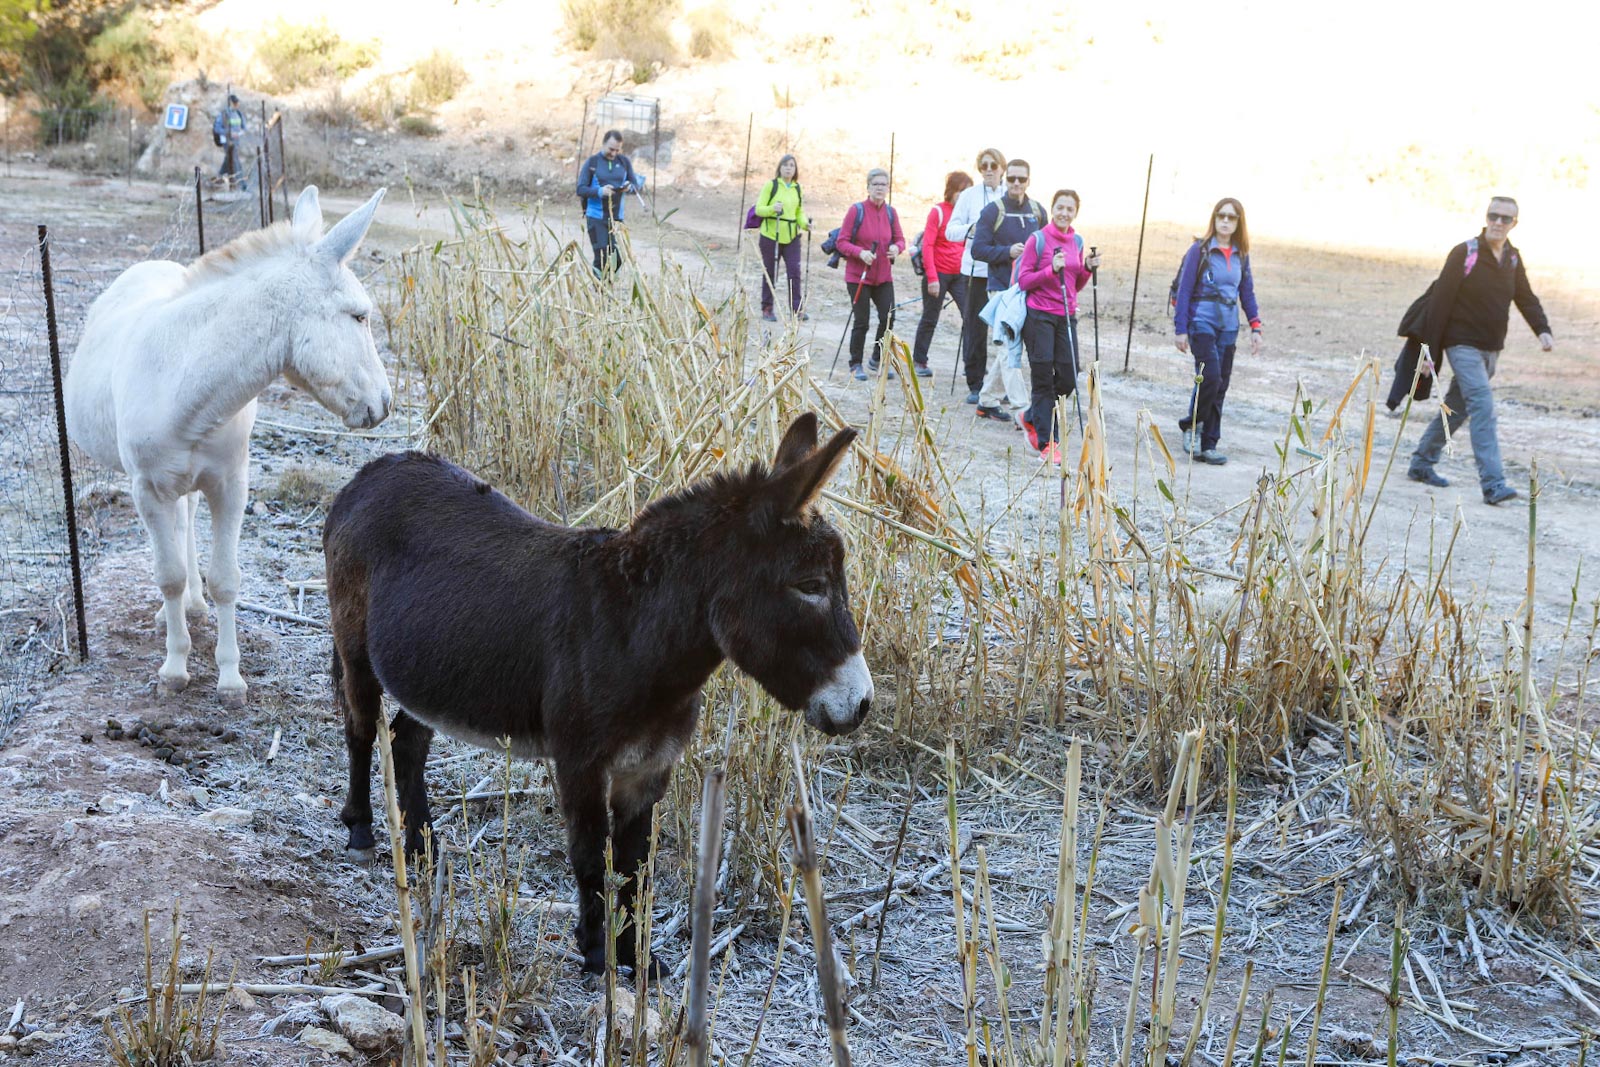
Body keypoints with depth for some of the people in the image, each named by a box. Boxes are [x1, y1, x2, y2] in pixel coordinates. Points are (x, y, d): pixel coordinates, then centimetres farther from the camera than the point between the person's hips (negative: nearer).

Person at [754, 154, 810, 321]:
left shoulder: (798, 188, 11)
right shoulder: (771, 185, -3)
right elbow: (759, 209, -5)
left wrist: (805, 223, -4)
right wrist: (772, 208, -24)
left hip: (792, 236, 3)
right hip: (770, 235, -3)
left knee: (794, 271, -5)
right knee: (769, 273, 3)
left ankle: (796, 309, -2)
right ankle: (767, 309, 13)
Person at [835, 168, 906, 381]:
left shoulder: (890, 212, 5)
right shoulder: (857, 210, -8)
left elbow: (900, 239, 12)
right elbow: (841, 242, -8)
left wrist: (897, 247, -12)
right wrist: (860, 252, -24)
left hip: (883, 276, 4)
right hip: (858, 276, -4)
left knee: (888, 318, -4)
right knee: (861, 322, -1)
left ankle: (877, 361, 16)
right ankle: (856, 365, 14)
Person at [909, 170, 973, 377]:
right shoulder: (938, 211, -8)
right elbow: (928, 245, -10)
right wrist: (932, 277, -16)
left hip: (961, 275, 4)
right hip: (939, 273, -4)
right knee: (930, 319, 7)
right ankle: (919, 360, 20)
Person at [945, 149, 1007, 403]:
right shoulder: (969, 195, 7)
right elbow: (950, 231, 4)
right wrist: (972, 229, -15)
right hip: (977, 269, 0)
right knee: (975, 327, 1)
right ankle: (975, 386, 10)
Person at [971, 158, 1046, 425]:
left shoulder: (1038, 211, 11)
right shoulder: (993, 211, -3)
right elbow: (978, 249, -7)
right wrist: (1007, 252, -19)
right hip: (1002, 288, -6)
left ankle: (988, 399, 24)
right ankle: (1023, 411, -13)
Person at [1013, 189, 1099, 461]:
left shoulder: (1077, 242, 11)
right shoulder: (1037, 240, -6)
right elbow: (1023, 281, -8)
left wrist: (1088, 269, -1)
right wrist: (1052, 270, -19)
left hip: (1067, 316, 5)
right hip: (1039, 316, -5)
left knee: (1068, 379, 3)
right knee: (1044, 378, -1)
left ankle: (1032, 417, 28)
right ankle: (1048, 442, 4)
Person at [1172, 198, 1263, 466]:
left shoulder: (1240, 254, 10)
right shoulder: (1199, 250, -4)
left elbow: (1247, 292, 17)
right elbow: (1184, 290, -4)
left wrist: (1255, 327, 9)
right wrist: (1180, 329, -8)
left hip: (1228, 327, 5)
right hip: (1202, 322, -5)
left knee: (1221, 386, 4)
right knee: (1210, 377, -19)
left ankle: (1208, 444, 10)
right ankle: (1191, 425, 5)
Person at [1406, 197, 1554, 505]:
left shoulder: (1513, 258, 8)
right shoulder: (1464, 254, -11)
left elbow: (1527, 299, 14)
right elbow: (1440, 302, -11)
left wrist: (1543, 331, -5)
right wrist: (1430, 350, -13)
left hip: (1491, 348, 7)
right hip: (1463, 344, -7)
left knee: (1457, 408, 15)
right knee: (1483, 407, -18)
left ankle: (1421, 463, 30)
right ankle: (1493, 484, -22)